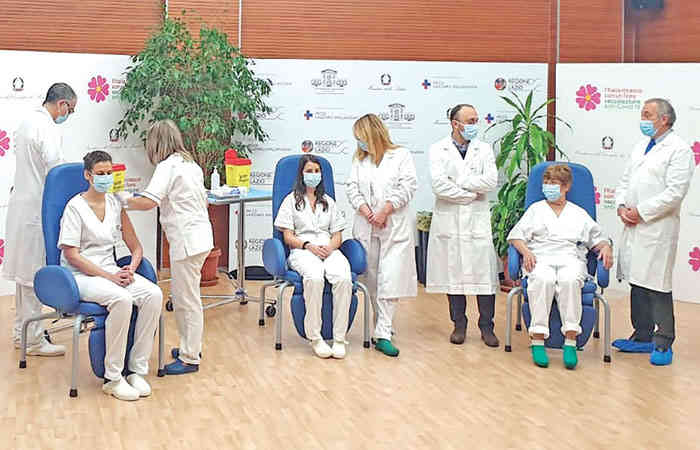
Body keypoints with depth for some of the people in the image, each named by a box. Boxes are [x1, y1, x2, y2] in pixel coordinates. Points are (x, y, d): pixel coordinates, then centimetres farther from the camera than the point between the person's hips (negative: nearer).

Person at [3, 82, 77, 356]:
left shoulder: (27, 122, 14)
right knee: (33, 275, -4)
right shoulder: (48, 129, -17)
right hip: (36, 208, -10)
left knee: (24, 272, 16)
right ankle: (33, 340, 2)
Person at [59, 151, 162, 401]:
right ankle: (112, 378, -24)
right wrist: (109, 277, -20)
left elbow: (136, 247, 15)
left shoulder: (115, 204, 11)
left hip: (110, 270, 6)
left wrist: (130, 269, -7)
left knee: (154, 294, -22)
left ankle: (137, 370, -15)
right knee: (122, 299, -35)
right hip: (81, 275, -6)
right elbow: (72, 255, -14)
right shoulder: (76, 207, -7)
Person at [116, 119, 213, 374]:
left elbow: (149, 202, -22)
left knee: (186, 299, -3)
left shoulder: (167, 166, -11)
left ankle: (190, 358, 3)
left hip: (186, 240, -9)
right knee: (182, 296, 19)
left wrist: (125, 200, -7)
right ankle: (190, 347, 27)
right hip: (200, 235, 9)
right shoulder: (191, 164, 16)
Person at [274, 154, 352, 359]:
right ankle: (315, 338, -32)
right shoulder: (291, 200, 16)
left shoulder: (328, 202, 26)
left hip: (329, 249, 3)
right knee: (314, 278, -39)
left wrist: (330, 246, -5)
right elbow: (288, 237, 7)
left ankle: (339, 338, -31)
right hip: (302, 250, -3)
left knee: (343, 278, -33)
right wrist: (308, 246, -11)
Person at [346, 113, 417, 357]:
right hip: (366, 227, 5)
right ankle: (383, 327, 16)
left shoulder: (401, 155, 2)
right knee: (372, 280, 6)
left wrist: (384, 212, -13)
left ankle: (383, 335, -14)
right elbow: (352, 188, 7)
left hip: (395, 227, -4)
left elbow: (407, 187, -7)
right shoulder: (359, 159, 15)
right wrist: (367, 212, -10)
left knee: (390, 280, -11)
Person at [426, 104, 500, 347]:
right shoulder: (438, 149, 2)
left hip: (478, 220, 1)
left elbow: (491, 182, -7)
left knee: (484, 273, -1)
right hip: (448, 220, -1)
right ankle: (459, 324, 17)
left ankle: (486, 327, 8)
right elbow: (438, 185, -11)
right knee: (453, 273, 5)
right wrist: (471, 194, -9)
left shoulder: (484, 149, 8)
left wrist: (457, 181, -10)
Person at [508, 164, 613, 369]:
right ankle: (537, 341, -37)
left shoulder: (579, 214, 26)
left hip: (571, 259, 0)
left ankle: (570, 342, -38)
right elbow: (516, 235, 14)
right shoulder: (536, 209, 24)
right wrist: (526, 251, -7)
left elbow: (597, 237, 23)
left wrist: (605, 247, -1)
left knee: (570, 281, -37)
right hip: (540, 258, 0)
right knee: (543, 280, -37)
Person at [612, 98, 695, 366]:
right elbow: (625, 181, 20)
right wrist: (622, 206, 1)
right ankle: (642, 337, 22)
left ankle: (663, 343, 2)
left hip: (658, 229, -8)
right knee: (637, 284, 12)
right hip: (633, 227, 8)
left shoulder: (679, 150, -7)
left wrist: (641, 212, -15)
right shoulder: (641, 147, 17)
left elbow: (675, 192, -15)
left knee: (657, 286, -6)